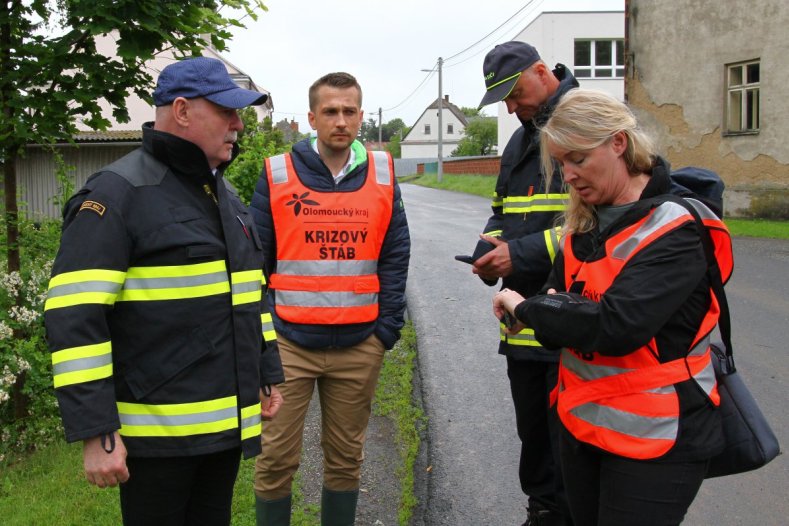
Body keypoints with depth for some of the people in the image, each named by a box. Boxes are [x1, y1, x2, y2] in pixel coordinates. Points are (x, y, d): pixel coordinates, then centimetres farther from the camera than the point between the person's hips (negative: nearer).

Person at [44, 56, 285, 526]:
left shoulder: (225, 196, 14)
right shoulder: (117, 194, -12)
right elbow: (75, 317, -18)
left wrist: (269, 374, 19)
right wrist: (95, 433, -20)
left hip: (227, 424, 8)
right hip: (158, 434, -7)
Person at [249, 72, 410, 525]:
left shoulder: (382, 175, 5)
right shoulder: (277, 174, -1)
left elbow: (395, 258, 6)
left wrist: (388, 330, 0)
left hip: (360, 346, 2)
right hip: (288, 342, -1)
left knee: (346, 457, 14)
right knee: (277, 458, 5)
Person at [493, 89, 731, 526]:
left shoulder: (675, 229, -18)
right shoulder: (582, 223, 5)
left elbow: (616, 324, -29)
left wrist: (525, 308, -17)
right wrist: (551, 310, -14)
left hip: (653, 440, -7)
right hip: (580, 423, 7)